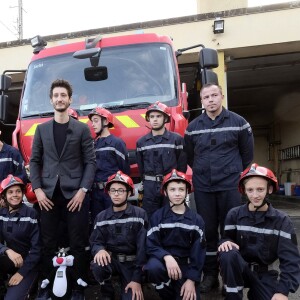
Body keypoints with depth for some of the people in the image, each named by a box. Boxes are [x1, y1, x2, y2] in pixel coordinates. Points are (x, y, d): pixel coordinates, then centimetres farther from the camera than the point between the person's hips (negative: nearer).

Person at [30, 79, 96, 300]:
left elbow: (91, 162, 0)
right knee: (48, 243, 8)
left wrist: (83, 190, -10)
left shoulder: (82, 129, 4)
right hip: (48, 194, 2)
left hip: (75, 194, -2)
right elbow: (34, 161, 10)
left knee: (78, 243, 3)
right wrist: (37, 189, -2)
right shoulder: (42, 129, 11)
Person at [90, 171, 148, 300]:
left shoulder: (139, 214, -9)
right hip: (111, 259, 3)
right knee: (97, 265, -30)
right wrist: (100, 249, -24)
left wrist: (137, 279, -14)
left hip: (132, 262, -2)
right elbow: (95, 242, 3)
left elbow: (142, 247, -11)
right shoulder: (101, 217, 2)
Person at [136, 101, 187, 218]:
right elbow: (141, 167, 13)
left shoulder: (177, 139, 0)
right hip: (149, 189, 2)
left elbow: (182, 165, 0)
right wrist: (147, 183, 8)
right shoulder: (141, 142, 9)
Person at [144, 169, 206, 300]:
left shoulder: (197, 220, 3)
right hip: (163, 259, -1)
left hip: (186, 265, 1)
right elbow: (151, 245, -8)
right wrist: (167, 257, -27)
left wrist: (192, 279, -10)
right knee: (153, 267, -34)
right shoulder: (157, 216, 0)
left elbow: (198, 252, 0)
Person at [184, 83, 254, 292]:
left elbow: (247, 154, 7)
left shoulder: (238, 123, 0)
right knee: (208, 231, 8)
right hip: (203, 188, 2)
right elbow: (189, 156, 15)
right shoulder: (193, 127, 6)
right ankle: (210, 275, 20)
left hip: (230, 186, -2)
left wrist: (235, 174, 11)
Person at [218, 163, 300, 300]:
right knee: (228, 253, -32)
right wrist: (226, 242, -29)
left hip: (264, 273, 1)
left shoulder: (282, 220, -7)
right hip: (239, 268, 0)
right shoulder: (234, 214, -4)